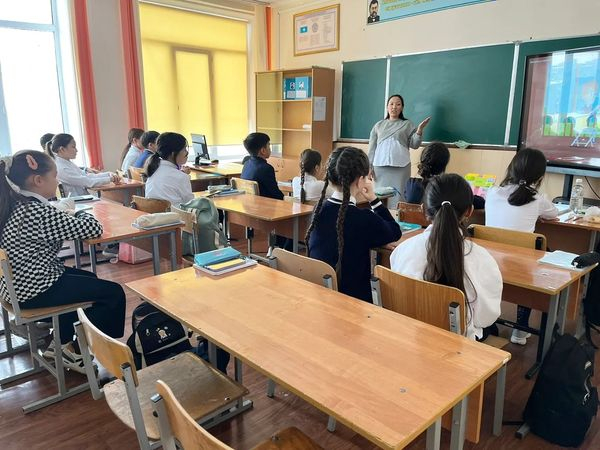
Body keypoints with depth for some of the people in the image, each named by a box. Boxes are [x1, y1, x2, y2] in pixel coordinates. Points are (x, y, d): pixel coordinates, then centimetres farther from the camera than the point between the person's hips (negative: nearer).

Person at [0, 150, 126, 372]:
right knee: (114, 293, -3)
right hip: (35, 290, -10)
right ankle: (77, 351, 11)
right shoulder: (38, 212, -25)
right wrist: (80, 214, -2)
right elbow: (93, 229, -23)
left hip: (19, 283, 10)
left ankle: (61, 342, 29)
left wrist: (70, 217, 3)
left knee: (89, 279, 28)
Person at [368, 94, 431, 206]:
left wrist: (419, 131, -11)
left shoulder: (407, 124, 12)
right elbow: (372, 148, 13)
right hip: (380, 166, 1)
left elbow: (414, 145, 4)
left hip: (401, 167, -1)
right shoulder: (378, 125, 15)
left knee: (398, 197, -7)